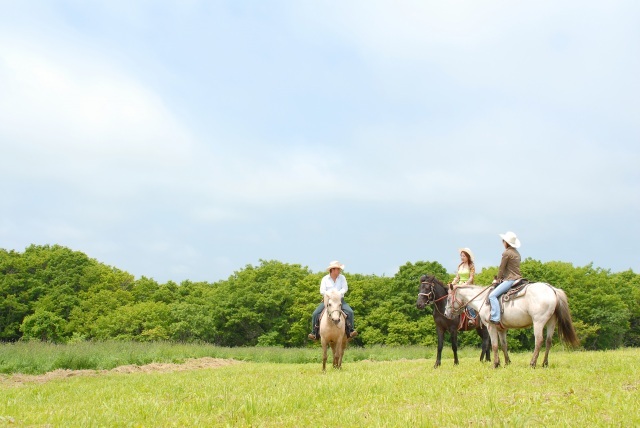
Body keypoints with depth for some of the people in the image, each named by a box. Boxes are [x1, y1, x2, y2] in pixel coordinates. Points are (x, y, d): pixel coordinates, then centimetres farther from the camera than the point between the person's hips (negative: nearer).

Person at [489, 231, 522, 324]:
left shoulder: (506, 253, -12)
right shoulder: (516, 253, 16)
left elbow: (501, 268, -6)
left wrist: (498, 279, 8)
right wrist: (502, 278, 19)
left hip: (510, 280, -10)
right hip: (518, 278, 10)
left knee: (493, 295, -16)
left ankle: (495, 318, -25)